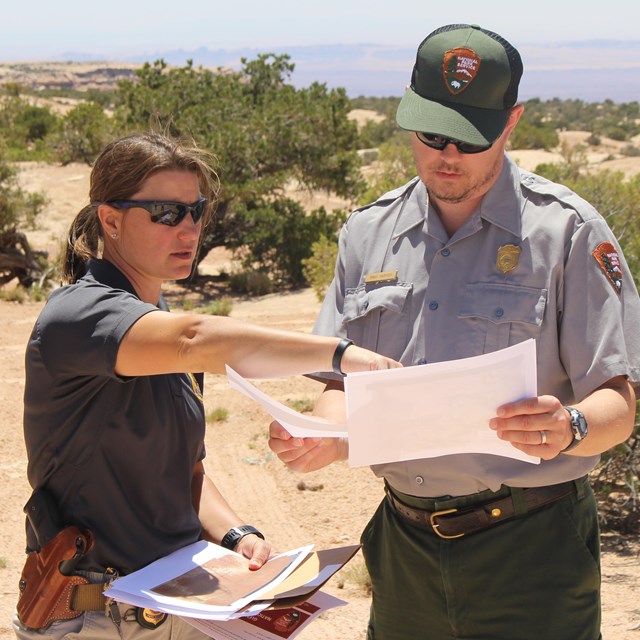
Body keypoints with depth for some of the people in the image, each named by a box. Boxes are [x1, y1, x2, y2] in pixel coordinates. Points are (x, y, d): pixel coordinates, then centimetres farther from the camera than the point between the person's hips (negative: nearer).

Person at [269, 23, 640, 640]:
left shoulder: (566, 230, -6)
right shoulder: (368, 233, 6)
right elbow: (344, 382, 10)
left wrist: (568, 428, -30)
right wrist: (326, 437, -12)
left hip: (529, 549, -3)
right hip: (404, 546, 4)